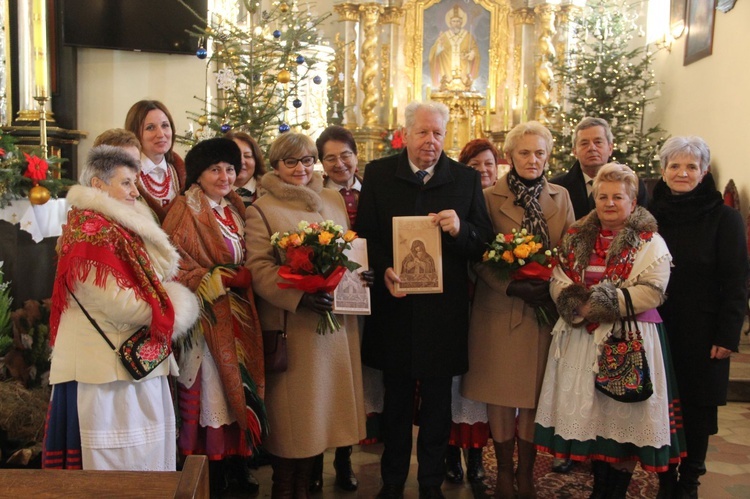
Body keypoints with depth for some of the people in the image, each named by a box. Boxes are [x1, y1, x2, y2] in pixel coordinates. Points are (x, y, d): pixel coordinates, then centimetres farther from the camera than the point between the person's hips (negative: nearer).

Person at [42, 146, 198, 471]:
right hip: (108, 370, -9)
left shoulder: (122, 228, 16)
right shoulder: (90, 231, -13)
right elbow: (117, 303, -20)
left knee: (144, 454, 14)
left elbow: (153, 282, 16)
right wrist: (174, 310, -7)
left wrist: (175, 302, -3)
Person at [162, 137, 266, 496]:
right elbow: (174, 266, -15)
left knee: (239, 387, 11)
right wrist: (218, 280, -19)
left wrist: (244, 277, -1)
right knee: (211, 391, 1)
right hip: (206, 316, -6)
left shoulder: (236, 209, 13)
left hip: (239, 316, 6)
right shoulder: (186, 211, -9)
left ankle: (237, 467, 25)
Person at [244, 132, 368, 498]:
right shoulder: (261, 209, -2)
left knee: (321, 406, 11)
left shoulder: (334, 201, 14)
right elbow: (258, 267, -12)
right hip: (291, 325, -5)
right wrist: (299, 296, -25)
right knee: (291, 411, 3)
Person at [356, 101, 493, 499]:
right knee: (396, 399, 14)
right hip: (395, 304, 0)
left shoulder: (466, 179, 3)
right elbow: (365, 235, 1)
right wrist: (383, 269, -16)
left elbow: (484, 242, 1)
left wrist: (460, 228, -20)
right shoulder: (378, 174, 3)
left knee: (437, 402, 13)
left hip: (444, 310, 0)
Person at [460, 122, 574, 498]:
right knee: (501, 394, 5)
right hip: (501, 310, -2)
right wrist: (514, 288, -16)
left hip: (547, 310, 2)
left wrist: (552, 288, -10)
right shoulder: (490, 198, -2)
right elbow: (480, 258, -5)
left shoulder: (561, 197, 8)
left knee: (536, 395, 8)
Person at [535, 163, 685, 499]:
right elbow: (558, 282, 5)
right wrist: (578, 305, -14)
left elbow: (651, 291, -13)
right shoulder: (577, 239, 10)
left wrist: (602, 305, -18)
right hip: (582, 340, 4)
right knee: (589, 412, 9)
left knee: (622, 414, 2)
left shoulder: (649, 243, -2)